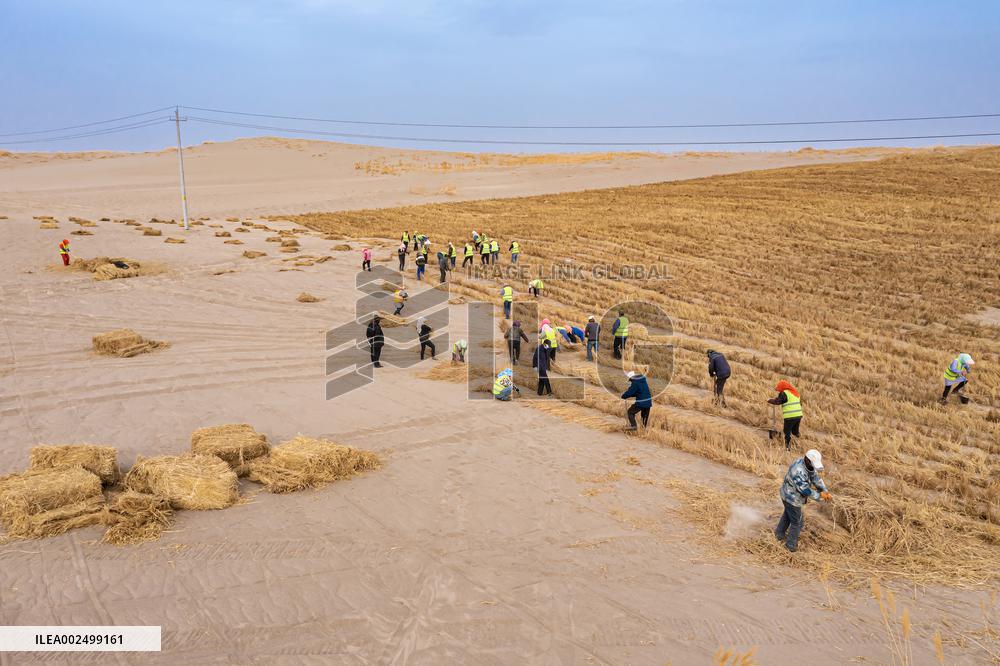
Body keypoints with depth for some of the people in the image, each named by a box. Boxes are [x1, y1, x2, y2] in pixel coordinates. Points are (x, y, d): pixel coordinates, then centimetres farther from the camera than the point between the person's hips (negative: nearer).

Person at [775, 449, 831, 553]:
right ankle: (791, 545, 27)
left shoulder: (808, 464, -8)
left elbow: (816, 478, -4)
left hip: (789, 495, 10)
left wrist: (826, 492, -14)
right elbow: (805, 490, -35)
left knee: (787, 515, 31)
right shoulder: (798, 471, -38)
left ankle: (780, 534, 52)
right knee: (797, 523, 9)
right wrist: (819, 495, -25)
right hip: (792, 499, -10)